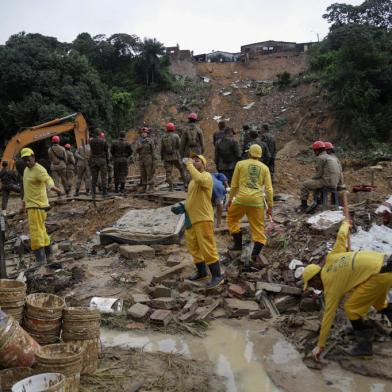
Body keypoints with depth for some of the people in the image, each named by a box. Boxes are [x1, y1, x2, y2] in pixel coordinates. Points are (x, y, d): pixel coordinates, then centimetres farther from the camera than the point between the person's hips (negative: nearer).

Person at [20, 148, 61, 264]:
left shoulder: (39, 170, -17)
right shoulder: (27, 170, 13)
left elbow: (48, 180, -37)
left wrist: (54, 188, -58)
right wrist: (25, 202, 25)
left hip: (37, 205, -10)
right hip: (31, 205, 10)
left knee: (35, 231, -11)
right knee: (40, 229, 19)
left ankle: (40, 258, -9)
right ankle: (48, 253, 32)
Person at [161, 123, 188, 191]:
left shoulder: (164, 137, 3)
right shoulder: (176, 136, -5)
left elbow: (162, 148, 5)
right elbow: (179, 146, -7)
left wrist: (162, 157, 14)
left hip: (167, 157, 2)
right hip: (175, 156, -2)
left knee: (168, 173, 3)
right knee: (182, 169, 11)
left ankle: (171, 187, 1)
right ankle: (185, 183, 5)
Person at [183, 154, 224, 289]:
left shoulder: (206, 176, -10)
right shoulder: (193, 180, 18)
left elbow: (199, 179, -35)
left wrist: (189, 164, -24)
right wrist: (183, 206, 13)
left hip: (203, 219, -9)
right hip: (192, 219, 9)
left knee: (208, 248, -7)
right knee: (194, 248, 16)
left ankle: (217, 276, 1)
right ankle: (201, 272, 30)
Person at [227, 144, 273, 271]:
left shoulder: (240, 164, 6)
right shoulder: (264, 167, 10)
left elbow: (234, 184, 6)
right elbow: (269, 188, 5)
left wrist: (230, 199, 16)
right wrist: (270, 206, 9)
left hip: (242, 198, -1)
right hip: (257, 200, 2)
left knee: (232, 218, 23)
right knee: (258, 227, 9)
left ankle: (238, 244, 20)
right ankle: (255, 254, 1)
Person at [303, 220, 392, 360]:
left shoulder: (331, 286, -5)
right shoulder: (330, 259, 11)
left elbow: (328, 316, -3)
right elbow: (341, 237, 18)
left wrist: (320, 345, 4)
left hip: (380, 274, -9)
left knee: (351, 308, 1)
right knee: (378, 301, 32)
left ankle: (364, 346, 10)